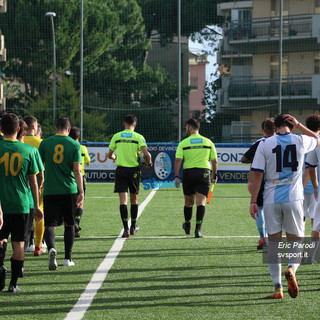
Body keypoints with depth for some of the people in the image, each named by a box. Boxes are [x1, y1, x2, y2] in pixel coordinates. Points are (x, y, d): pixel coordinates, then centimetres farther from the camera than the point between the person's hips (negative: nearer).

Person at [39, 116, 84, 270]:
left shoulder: (45, 143, 2)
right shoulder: (74, 145, -1)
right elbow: (77, 170, -7)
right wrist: (81, 192, -6)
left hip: (50, 191, 0)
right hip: (69, 190, 0)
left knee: (50, 224, -1)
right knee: (69, 224, 15)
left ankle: (51, 248, -30)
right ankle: (68, 258, 19)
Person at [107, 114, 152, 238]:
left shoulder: (116, 136, 2)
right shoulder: (138, 137, -3)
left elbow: (110, 155, 9)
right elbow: (146, 154, -15)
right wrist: (149, 163, 4)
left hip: (120, 169, 0)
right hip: (134, 170, 0)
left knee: (123, 200, -5)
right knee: (134, 199, 16)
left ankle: (126, 229, -15)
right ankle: (133, 226, 29)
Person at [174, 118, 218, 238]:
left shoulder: (183, 143, 1)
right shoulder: (208, 142, 6)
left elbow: (178, 160, -7)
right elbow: (214, 161, 8)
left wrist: (176, 176, -5)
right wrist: (214, 176, 19)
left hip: (188, 173, 0)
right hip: (204, 173, 0)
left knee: (189, 202, 16)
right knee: (200, 202, -5)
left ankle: (187, 226, 34)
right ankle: (198, 229, -16)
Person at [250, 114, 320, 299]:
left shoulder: (265, 145, 1)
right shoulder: (301, 141, 2)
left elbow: (258, 174, -3)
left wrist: (253, 201, 1)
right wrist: (299, 125, 18)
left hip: (271, 200, 1)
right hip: (294, 199, 0)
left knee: (274, 242, 9)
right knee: (295, 240, 8)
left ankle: (278, 287, 6)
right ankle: (292, 268, -24)